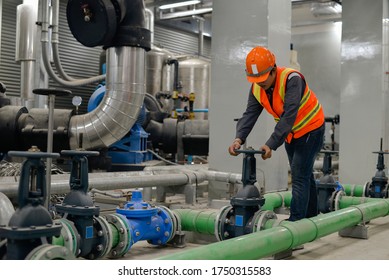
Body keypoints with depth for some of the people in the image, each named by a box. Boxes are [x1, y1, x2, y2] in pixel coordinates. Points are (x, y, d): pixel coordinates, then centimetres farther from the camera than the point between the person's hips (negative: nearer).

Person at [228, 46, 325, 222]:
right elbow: (249, 114, -16)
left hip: (311, 128, -7)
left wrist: (271, 144, -44)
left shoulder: (291, 79, -31)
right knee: (304, 174, 17)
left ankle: (295, 221, -9)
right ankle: (311, 216, 31)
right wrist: (239, 138, -34)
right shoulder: (256, 88, -9)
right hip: (291, 133, 8)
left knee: (300, 176, -12)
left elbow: (289, 116, -38)